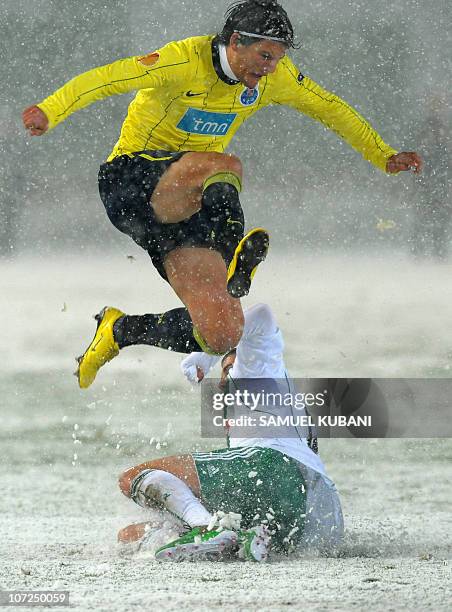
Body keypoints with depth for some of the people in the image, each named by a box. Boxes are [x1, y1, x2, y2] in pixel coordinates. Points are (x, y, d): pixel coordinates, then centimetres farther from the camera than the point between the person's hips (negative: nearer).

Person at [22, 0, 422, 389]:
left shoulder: (274, 75, 0)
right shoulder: (185, 62, -20)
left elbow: (329, 108, 16)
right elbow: (105, 78, -29)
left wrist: (384, 157, 19)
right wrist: (49, 112, -45)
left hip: (183, 207, 6)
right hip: (131, 180, -6)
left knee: (222, 334, -11)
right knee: (225, 167, -38)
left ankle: (119, 332, 8)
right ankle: (234, 266, -23)